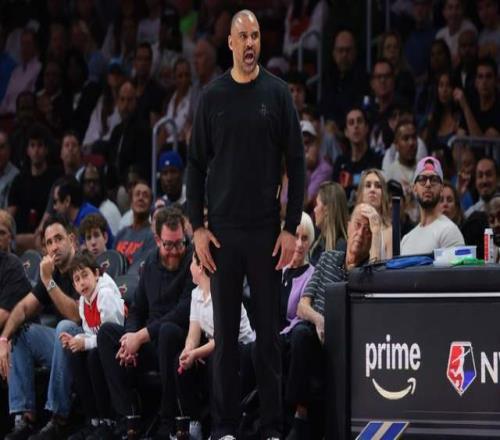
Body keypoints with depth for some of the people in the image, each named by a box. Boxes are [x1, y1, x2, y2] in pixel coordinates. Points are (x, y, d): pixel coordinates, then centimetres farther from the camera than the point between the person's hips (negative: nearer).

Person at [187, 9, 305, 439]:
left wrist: (292, 227, -5)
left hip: (266, 230, -1)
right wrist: (198, 226, -1)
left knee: (269, 332, 2)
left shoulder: (277, 93, 1)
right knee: (225, 332, 4)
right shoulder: (212, 96, 4)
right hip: (223, 230, 1)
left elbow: (296, 163, 1)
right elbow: (196, 165, 7)